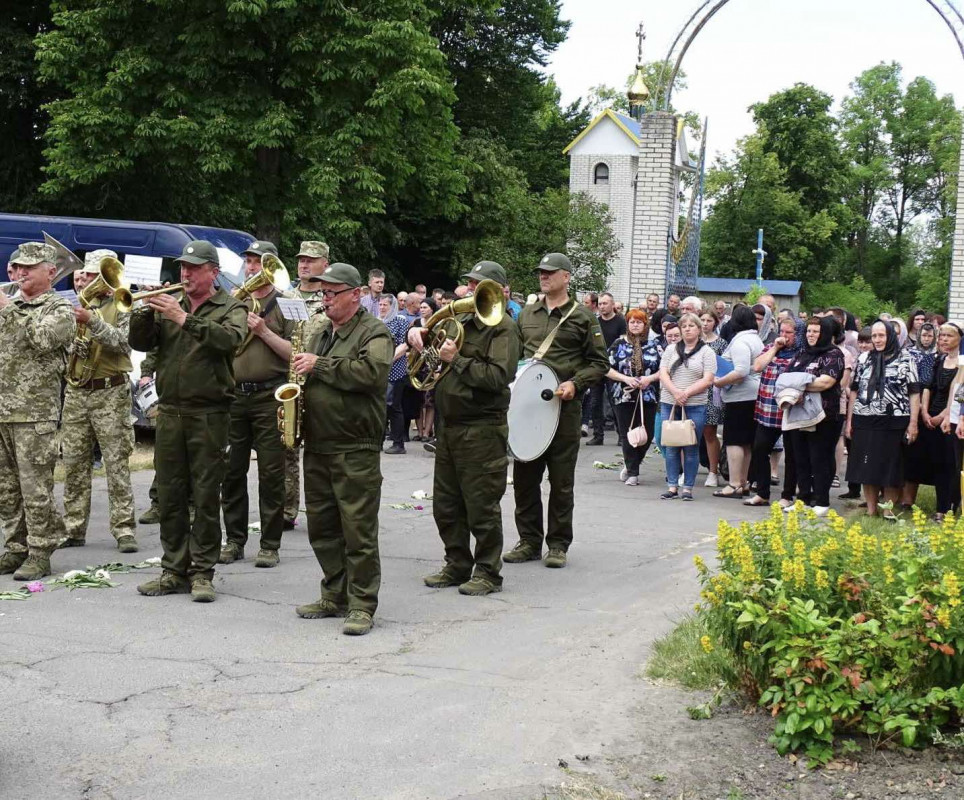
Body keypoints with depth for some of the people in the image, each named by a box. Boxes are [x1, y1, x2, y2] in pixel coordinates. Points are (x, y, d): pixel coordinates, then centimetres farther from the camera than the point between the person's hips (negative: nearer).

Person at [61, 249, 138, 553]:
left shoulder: (121, 307, 1)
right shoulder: (75, 307, 15)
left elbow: (121, 342, -14)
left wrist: (92, 321, -26)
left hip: (110, 393, -5)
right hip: (76, 392, 5)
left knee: (117, 463, -5)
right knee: (74, 463, 6)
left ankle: (123, 529, -4)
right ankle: (73, 529, 13)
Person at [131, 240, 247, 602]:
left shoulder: (230, 308, 2)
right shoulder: (167, 305, 14)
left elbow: (230, 339, -19)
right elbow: (140, 342, 5)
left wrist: (185, 319, -26)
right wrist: (144, 311, -13)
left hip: (209, 413, -4)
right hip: (169, 412, 4)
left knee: (206, 496, -2)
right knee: (169, 495, 7)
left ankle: (202, 572, 4)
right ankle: (174, 569, 16)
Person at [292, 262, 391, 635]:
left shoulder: (374, 332, -6)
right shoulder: (321, 335, 19)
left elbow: (371, 372, -24)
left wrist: (320, 365, -18)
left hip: (356, 450, -8)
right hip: (317, 447, 8)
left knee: (359, 529, -6)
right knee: (322, 527, 12)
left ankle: (362, 605, 0)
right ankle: (334, 596, 23)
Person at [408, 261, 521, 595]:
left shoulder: (503, 328, -9)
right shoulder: (460, 321, 15)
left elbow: (499, 376, -21)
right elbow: (433, 341, 29)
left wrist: (457, 359, -19)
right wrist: (418, 333, 6)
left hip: (482, 428, -8)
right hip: (449, 426, 8)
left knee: (482, 506, -1)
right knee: (446, 505, 13)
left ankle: (488, 573, 9)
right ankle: (457, 565, 25)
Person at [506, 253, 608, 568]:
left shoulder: (583, 317, 0)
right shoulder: (527, 314, 14)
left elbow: (599, 363, 0)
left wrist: (575, 383, -14)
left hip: (563, 406, -4)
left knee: (561, 480, 2)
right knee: (524, 476, 7)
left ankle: (558, 544, 11)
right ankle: (529, 540, 17)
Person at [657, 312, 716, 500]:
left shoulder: (706, 352, 3)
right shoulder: (671, 350, 12)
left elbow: (708, 380, -6)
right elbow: (663, 374, 3)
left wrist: (686, 393, -16)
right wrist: (675, 392, -13)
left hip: (695, 407, -3)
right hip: (669, 404, 3)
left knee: (691, 449, 0)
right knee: (670, 447, 4)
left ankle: (688, 487, 6)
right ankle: (672, 486, 10)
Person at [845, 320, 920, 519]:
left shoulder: (905, 359, 1)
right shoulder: (864, 358, 10)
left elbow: (914, 393, 0)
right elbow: (854, 390, 14)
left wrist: (913, 423, -6)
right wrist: (849, 420, 11)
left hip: (894, 423, -3)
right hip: (865, 422, 3)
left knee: (891, 466, 1)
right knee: (867, 466, 5)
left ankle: (888, 510, 11)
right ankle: (870, 510, 15)